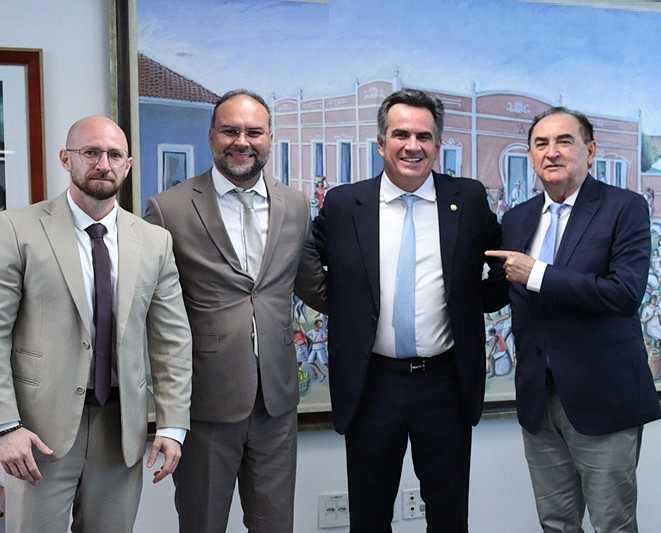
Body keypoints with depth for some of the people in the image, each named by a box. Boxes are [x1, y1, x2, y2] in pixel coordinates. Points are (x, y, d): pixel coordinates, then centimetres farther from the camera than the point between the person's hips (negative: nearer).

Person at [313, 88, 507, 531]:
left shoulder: (469, 199, 1)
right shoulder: (342, 204, -1)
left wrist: (483, 299, 3)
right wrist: (342, 309, 0)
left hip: (447, 384, 0)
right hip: (371, 386, 0)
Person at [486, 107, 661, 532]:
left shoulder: (625, 207, -7)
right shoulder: (517, 218, 10)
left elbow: (627, 292, -20)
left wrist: (537, 274, -20)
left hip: (602, 397, -5)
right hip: (538, 397, 5)